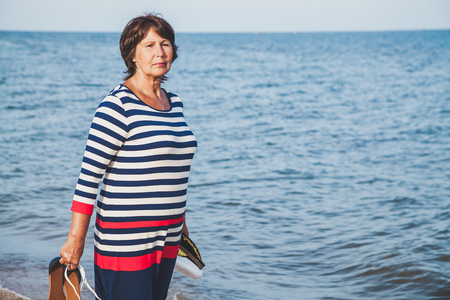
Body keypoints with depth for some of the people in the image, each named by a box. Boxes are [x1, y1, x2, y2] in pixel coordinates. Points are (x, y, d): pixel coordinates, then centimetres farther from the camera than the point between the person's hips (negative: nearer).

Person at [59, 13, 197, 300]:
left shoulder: (174, 103, 11)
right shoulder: (118, 105, -13)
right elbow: (89, 173, -14)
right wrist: (76, 238, -15)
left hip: (167, 239, 8)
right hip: (125, 241, -7)